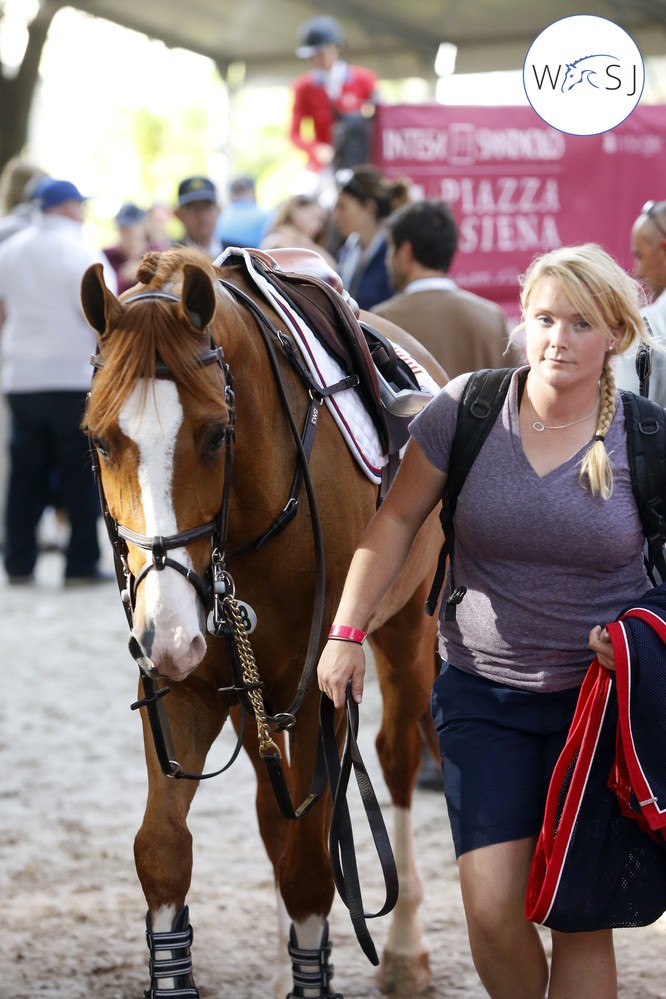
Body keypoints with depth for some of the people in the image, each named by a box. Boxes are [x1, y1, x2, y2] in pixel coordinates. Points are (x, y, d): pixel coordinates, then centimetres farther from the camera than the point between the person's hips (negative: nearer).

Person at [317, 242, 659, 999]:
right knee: (493, 910, -7)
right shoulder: (465, 410, -6)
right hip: (484, 692, 1)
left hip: (601, 696, 0)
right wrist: (347, 631, 0)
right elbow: (396, 520, 4)